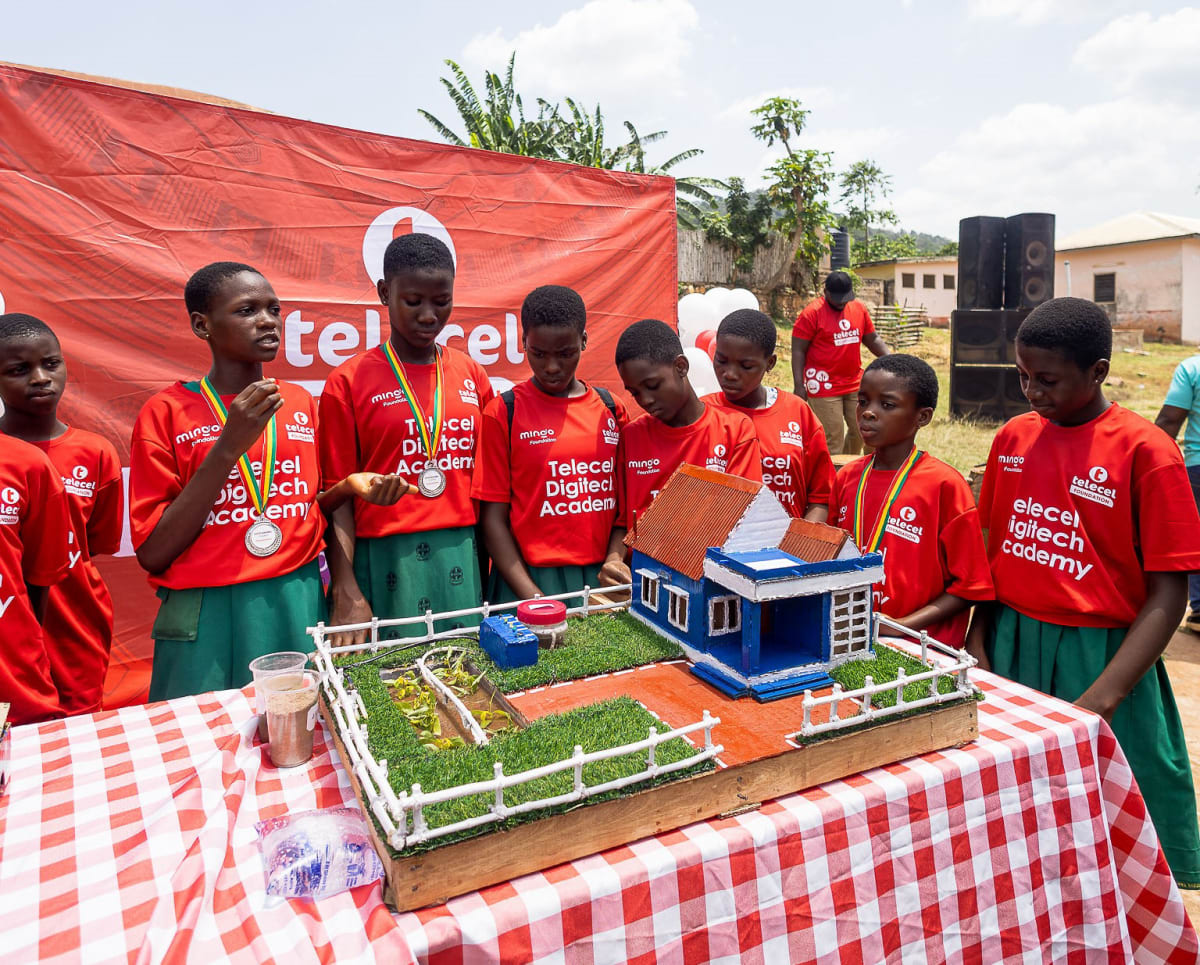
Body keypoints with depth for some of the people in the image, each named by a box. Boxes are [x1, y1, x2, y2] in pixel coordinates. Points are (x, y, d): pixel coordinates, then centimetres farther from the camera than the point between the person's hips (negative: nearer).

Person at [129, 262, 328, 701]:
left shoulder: (300, 403, 7)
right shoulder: (167, 412, -4)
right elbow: (152, 554, -10)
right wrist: (228, 446, -16)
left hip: (301, 605, 4)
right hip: (209, 619, -3)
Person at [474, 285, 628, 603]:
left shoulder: (611, 410, 7)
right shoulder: (504, 413, -3)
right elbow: (493, 517, -5)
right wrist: (532, 596, -13)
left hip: (601, 577, 3)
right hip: (530, 579, -3)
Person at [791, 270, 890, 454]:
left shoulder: (859, 309, 9)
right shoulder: (812, 313, -9)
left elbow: (872, 339, 19)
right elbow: (798, 350, -9)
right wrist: (799, 385, -15)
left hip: (855, 385, 6)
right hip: (824, 387, -6)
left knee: (861, 431, 13)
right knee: (832, 439, -3)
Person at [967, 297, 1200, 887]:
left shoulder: (1144, 451, -10)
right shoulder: (1013, 438, 4)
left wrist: (1103, 696, -20)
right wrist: (977, 645, 2)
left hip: (1099, 656, -4)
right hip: (1010, 645, 4)